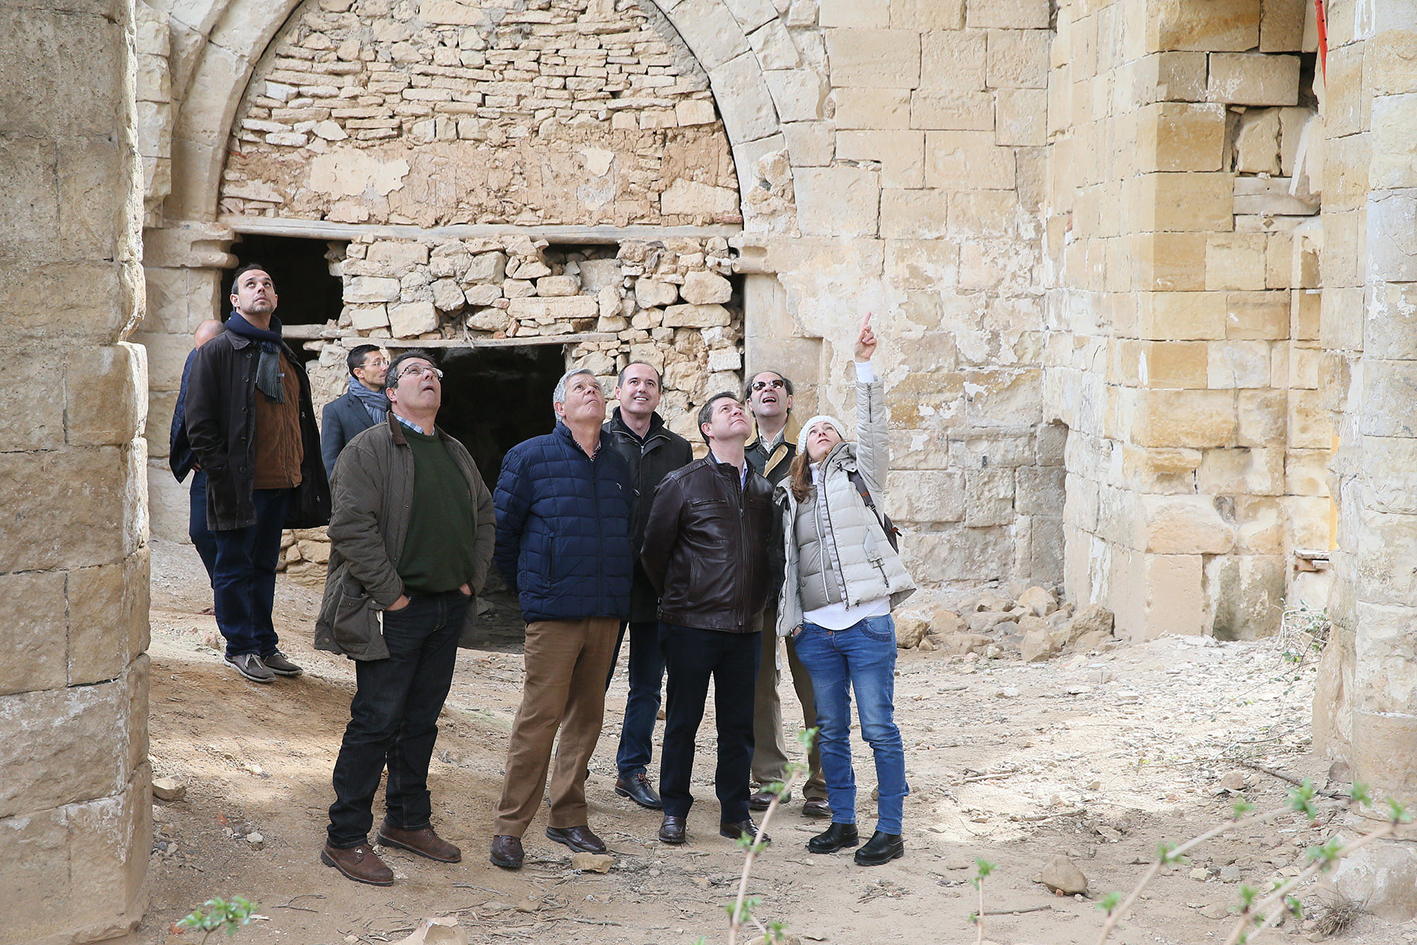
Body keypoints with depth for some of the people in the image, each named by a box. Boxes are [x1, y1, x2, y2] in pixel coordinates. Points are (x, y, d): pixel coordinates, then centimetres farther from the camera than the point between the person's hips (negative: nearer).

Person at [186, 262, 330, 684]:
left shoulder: (284, 355, 16)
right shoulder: (218, 351, -5)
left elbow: (300, 418, 21)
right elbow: (200, 422, -9)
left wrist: (304, 471, 11)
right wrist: (221, 472, -15)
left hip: (282, 483, 6)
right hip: (240, 485, -6)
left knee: (265, 565, 14)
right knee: (236, 567, 4)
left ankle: (265, 645, 23)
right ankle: (240, 647, 14)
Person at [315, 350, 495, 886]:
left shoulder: (456, 454, 15)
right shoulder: (369, 449, -8)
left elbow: (485, 518, 23)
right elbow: (351, 526, -16)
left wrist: (473, 579, 10)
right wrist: (390, 594, -16)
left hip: (448, 608, 7)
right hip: (396, 610, -7)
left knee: (421, 719, 14)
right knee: (376, 721, -5)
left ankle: (407, 821, 27)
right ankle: (345, 839, 2)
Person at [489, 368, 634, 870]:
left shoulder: (617, 465, 13)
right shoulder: (530, 457, 0)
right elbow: (502, 529, 3)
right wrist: (526, 588, 7)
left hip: (607, 612, 5)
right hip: (554, 612, -5)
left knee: (587, 715, 9)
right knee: (540, 715, -8)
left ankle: (568, 817, 20)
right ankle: (509, 826, -1)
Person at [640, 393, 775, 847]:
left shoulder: (762, 488, 11)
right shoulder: (682, 483, -3)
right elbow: (653, 551, 2)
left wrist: (756, 601, 13)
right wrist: (677, 598, 8)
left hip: (745, 626, 4)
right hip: (692, 624, -4)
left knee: (739, 724, 8)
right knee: (683, 721, 4)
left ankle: (735, 813, 18)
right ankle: (674, 812, 15)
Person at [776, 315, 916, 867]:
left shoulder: (859, 474, 8)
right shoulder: (789, 496, 16)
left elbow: (873, 428, -7)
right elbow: (785, 559, 17)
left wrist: (864, 366, -16)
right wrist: (789, 617, 8)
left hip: (866, 621, -4)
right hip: (815, 628, 4)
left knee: (879, 727, -3)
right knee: (831, 731, 9)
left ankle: (890, 830, 3)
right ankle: (842, 822, 20)